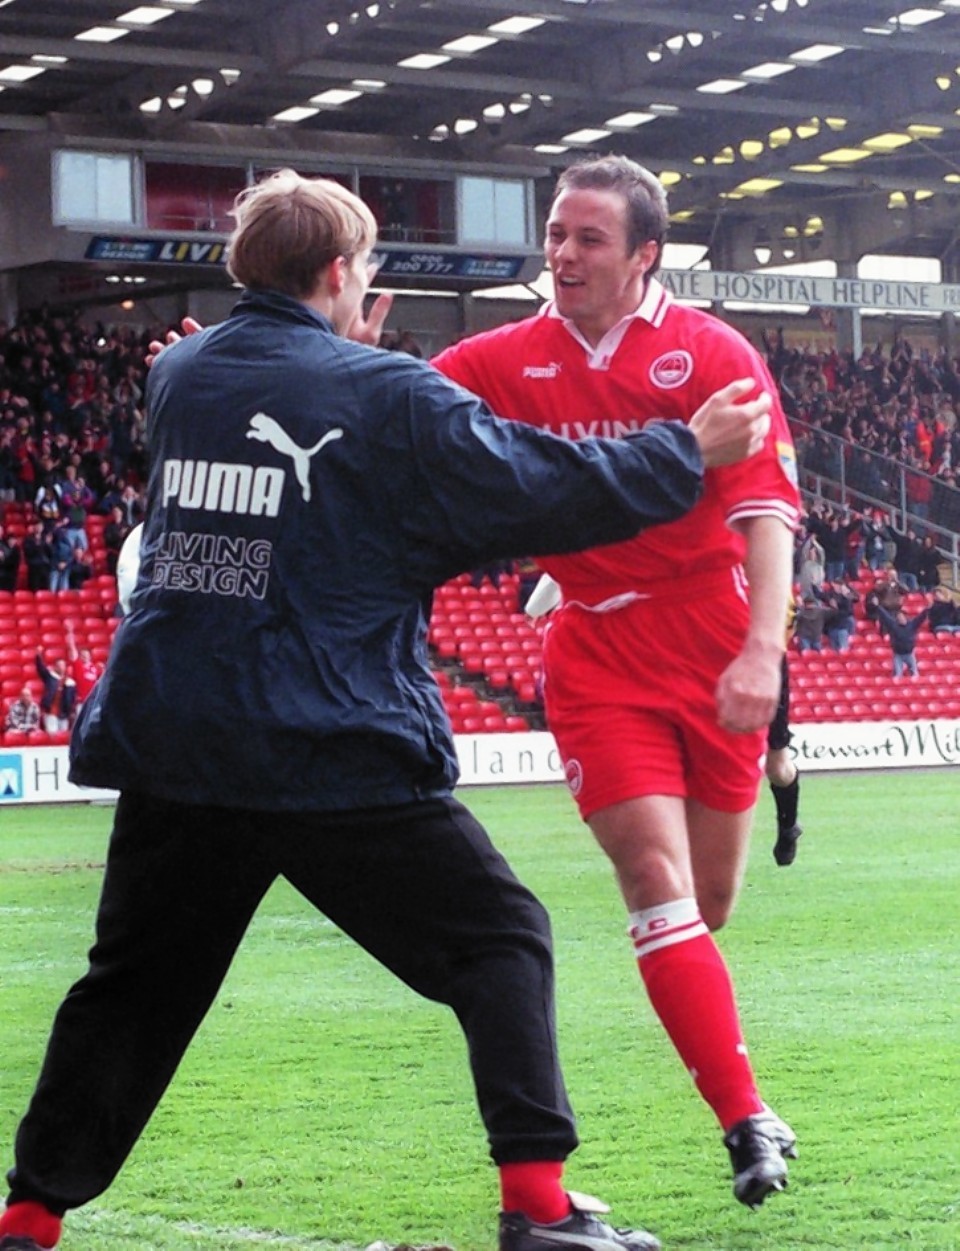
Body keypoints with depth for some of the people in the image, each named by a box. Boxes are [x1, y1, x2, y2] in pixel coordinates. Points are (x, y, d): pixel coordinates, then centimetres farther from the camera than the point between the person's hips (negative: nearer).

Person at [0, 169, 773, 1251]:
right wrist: (691, 452, 9)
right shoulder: (387, 395, -5)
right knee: (500, 939, 6)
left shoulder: (178, 373, 11)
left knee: (134, 985, 18)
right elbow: (548, 489, -2)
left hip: (168, 746, 5)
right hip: (333, 754, -5)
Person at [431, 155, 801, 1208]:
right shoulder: (507, 362, 3)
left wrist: (761, 650, -26)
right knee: (657, 882, -13)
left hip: (714, 648, -1)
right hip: (597, 656, 1)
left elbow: (767, 508, -13)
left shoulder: (712, 355, -5)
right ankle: (747, 1122, -13)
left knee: (707, 901, 8)